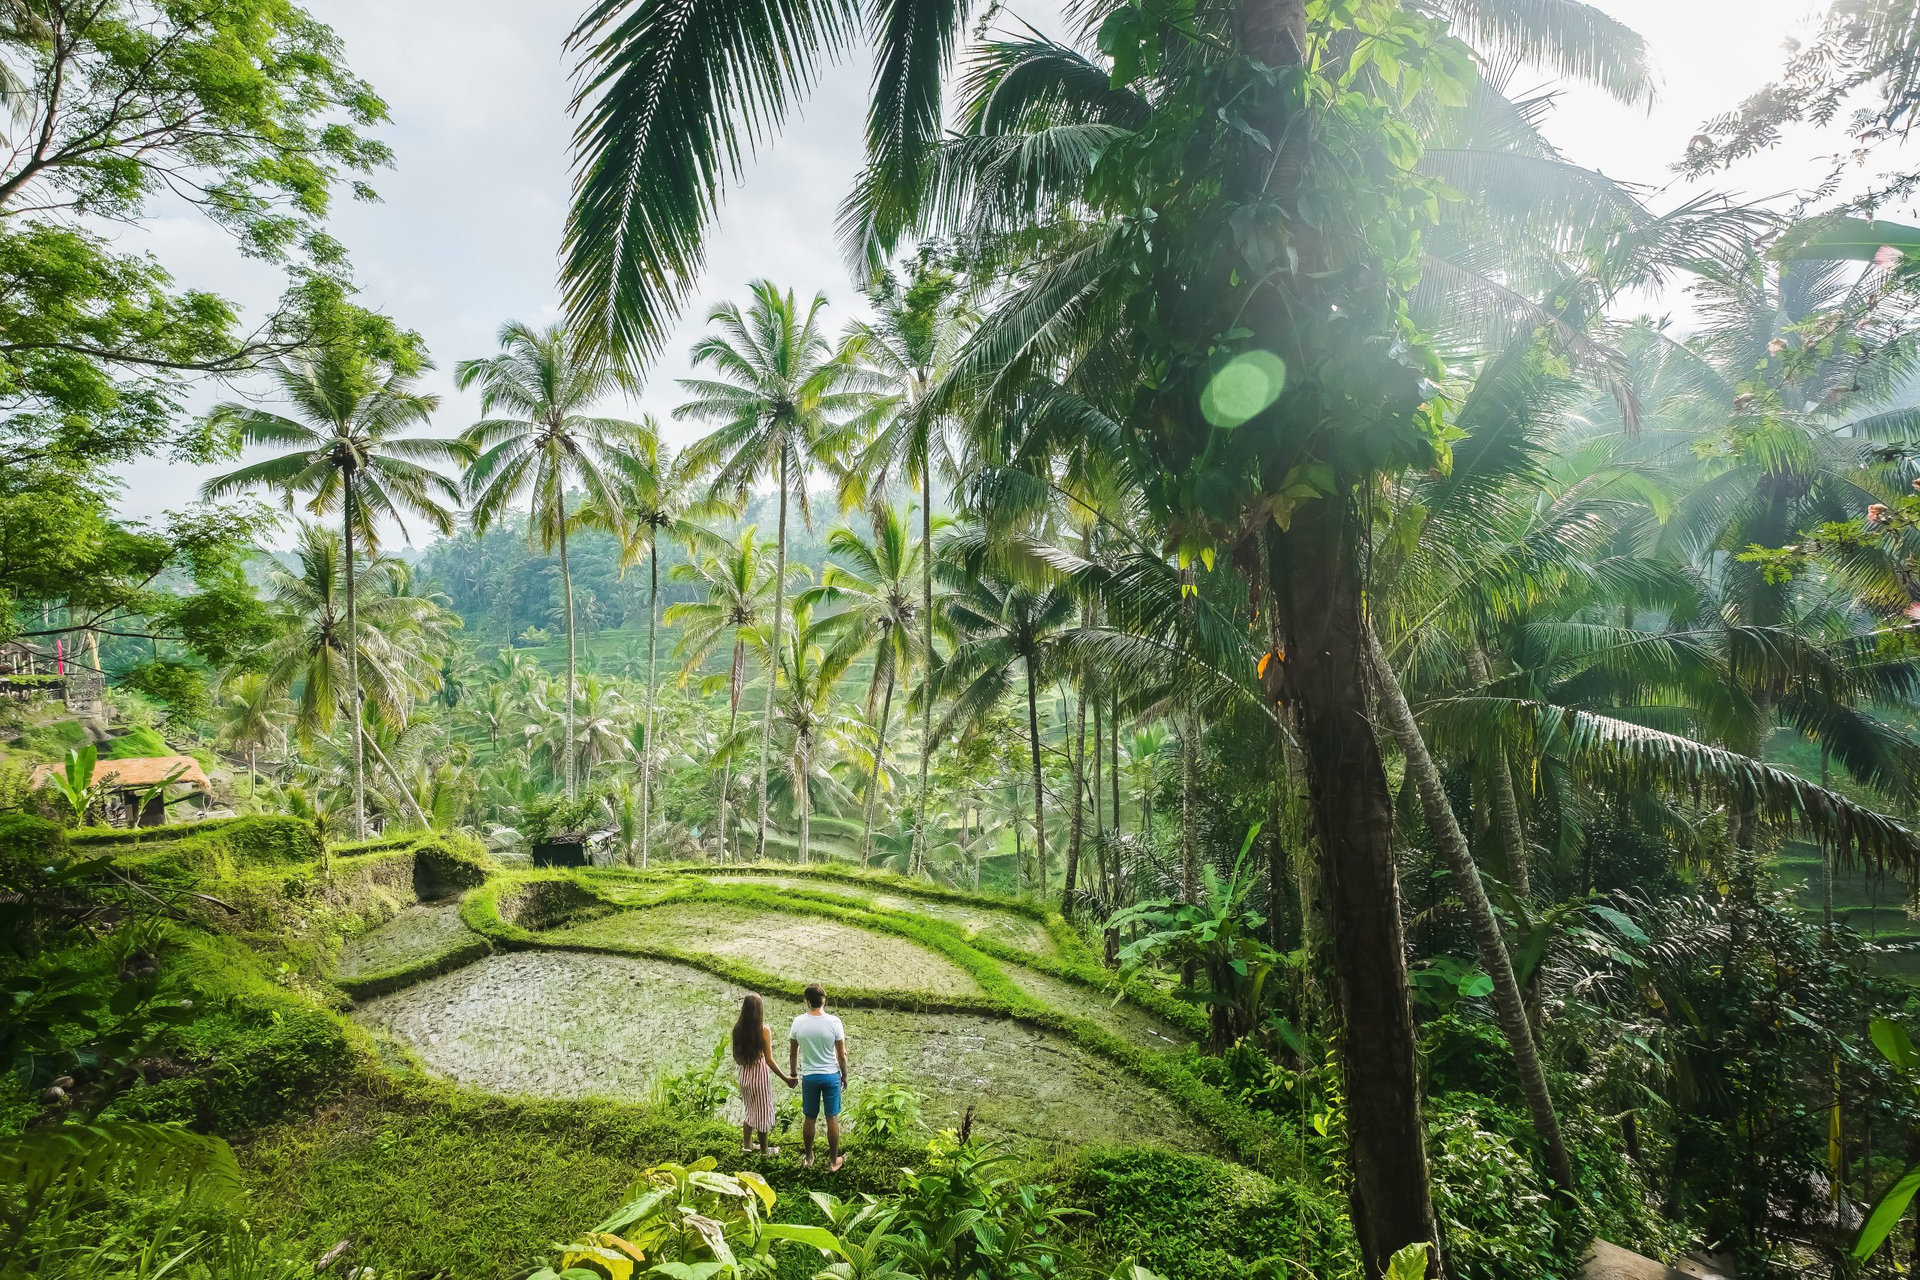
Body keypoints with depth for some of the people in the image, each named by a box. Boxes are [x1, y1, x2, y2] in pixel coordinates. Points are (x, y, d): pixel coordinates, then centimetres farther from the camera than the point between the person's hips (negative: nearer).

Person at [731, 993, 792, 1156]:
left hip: (745, 1075, 5)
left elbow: (736, 1057, 3)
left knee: (750, 1111, 25)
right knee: (763, 1113, 13)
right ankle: (764, 1151, 27)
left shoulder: (738, 1028, -6)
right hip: (760, 1075, -5)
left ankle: (746, 1146, 35)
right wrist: (785, 1078, -10)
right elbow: (769, 1060, -19)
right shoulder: (764, 1030, -21)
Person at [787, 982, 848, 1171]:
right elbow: (842, 1054, -9)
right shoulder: (834, 1022, -17)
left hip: (809, 1076, 1)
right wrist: (844, 1076, 6)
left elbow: (792, 1053, 0)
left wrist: (792, 1073, 16)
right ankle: (833, 1161, 22)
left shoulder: (798, 1022, -12)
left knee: (809, 1118, 18)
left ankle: (808, 1156, 34)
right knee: (832, 1119, 12)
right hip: (831, 1076, -1)